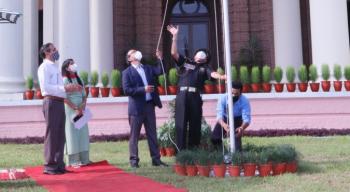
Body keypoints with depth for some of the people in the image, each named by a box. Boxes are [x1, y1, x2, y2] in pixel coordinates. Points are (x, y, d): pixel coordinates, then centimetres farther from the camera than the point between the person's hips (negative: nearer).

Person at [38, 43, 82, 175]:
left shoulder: (55, 67, 22)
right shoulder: (44, 67, -5)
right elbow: (45, 87, -17)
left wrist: (73, 88, 12)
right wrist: (65, 88, -21)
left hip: (60, 103, 9)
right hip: (51, 102, -9)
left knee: (60, 135, 10)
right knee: (51, 134, -5)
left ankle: (59, 165, 18)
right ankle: (49, 166, 2)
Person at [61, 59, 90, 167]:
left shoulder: (79, 79, 13)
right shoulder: (65, 80, -6)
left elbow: (84, 95, 13)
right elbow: (64, 98, -12)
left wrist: (83, 105, -4)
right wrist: (75, 108, -15)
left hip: (81, 109, 6)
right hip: (70, 109, -6)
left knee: (82, 133, 6)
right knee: (72, 133, -2)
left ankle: (83, 158, 13)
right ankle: (73, 160, 3)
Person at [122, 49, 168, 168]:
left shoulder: (147, 68, 14)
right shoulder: (127, 72, -3)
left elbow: (160, 71, 1)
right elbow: (126, 90, -13)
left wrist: (160, 59, -11)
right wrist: (143, 89, -19)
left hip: (149, 105, 5)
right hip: (136, 107, -5)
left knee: (152, 134, 9)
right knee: (134, 135, 3)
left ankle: (156, 159, 15)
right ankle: (134, 160, 11)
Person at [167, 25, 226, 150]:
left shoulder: (204, 68, 17)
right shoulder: (185, 62, 17)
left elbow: (213, 74, -1)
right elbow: (174, 53, 6)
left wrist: (221, 77, -23)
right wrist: (175, 36, 0)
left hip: (195, 97, 1)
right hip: (182, 96, -1)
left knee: (195, 124, 4)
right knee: (181, 123, -2)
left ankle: (194, 149, 12)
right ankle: (181, 150, 0)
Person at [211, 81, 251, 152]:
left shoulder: (245, 101, -30)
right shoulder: (223, 98, -30)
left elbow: (246, 119, -37)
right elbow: (219, 115, -39)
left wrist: (242, 128, -60)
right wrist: (224, 125, -62)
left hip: (237, 120, -1)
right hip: (224, 119, 1)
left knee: (237, 135, -26)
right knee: (214, 138, -16)